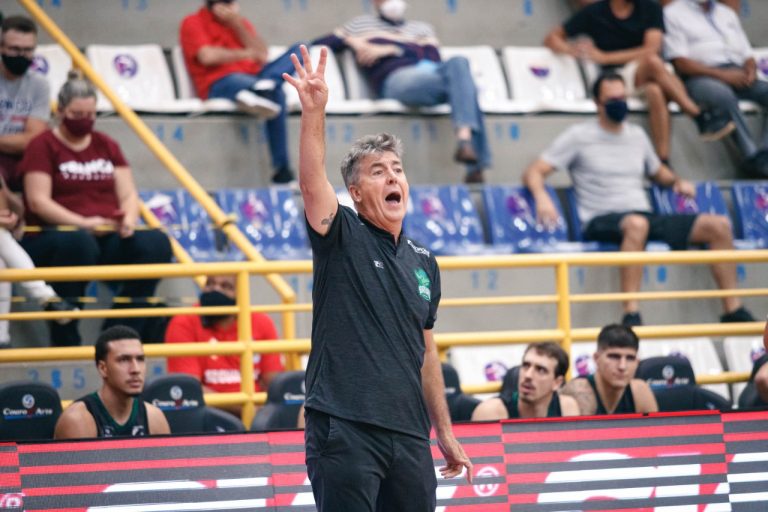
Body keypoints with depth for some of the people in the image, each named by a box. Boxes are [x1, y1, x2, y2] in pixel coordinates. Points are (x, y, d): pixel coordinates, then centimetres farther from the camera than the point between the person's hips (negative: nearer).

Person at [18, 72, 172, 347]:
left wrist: (129, 218, -9)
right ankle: (64, 341, -30)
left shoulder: (107, 146, 20)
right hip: (53, 236, -5)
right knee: (79, 243, -42)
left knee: (156, 243, -24)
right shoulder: (43, 146, 4)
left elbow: (128, 194, 15)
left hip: (108, 237, 5)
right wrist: (82, 223, -19)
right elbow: (37, 200, -7)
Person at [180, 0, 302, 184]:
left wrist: (238, 25, -1)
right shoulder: (193, 23, 6)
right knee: (276, 94, -36)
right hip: (219, 84, -7)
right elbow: (207, 56, -13)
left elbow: (262, 55, 8)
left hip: (254, 78, 7)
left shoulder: (240, 23, 24)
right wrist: (244, 54, -2)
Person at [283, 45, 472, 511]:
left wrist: (445, 433, 20)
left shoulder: (423, 262, 16)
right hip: (344, 431, -6)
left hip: (409, 435, 6)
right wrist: (315, 109, -34)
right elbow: (312, 180, -19)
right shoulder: (343, 239, 0)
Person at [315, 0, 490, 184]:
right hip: (396, 77, -3)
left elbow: (433, 58, 13)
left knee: (458, 63, -36)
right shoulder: (362, 24, 32)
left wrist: (390, 50, 3)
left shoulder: (422, 28, 34)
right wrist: (350, 40, 10)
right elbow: (318, 44, 28)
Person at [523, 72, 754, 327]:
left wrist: (677, 181, 14)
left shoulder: (637, 135, 21)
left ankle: (733, 310, -5)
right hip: (602, 220, -6)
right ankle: (631, 314, -47)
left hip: (647, 217, 6)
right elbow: (534, 172, -2)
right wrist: (541, 196, -24)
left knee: (719, 225, -8)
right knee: (637, 224, -44)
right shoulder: (580, 136, 3)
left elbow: (658, 171, 37)